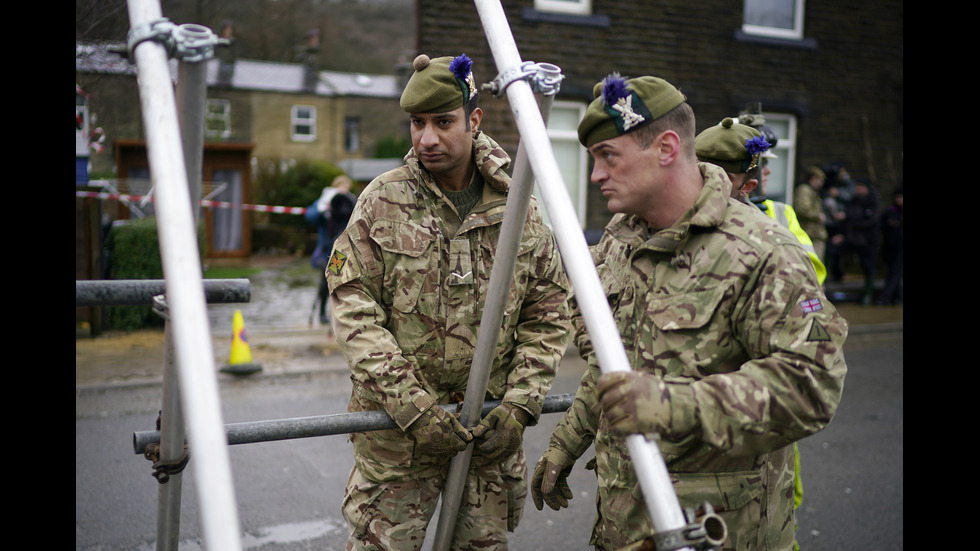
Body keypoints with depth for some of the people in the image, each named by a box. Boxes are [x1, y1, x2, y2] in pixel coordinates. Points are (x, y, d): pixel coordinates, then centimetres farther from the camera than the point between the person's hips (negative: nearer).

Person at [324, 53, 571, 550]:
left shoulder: (520, 210, 1)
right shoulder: (381, 202, -4)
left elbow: (547, 316, 5)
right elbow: (354, 310, -8)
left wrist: (520, 404, -6)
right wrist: (413, 406, -16)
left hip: (491, 429, 2)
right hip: (396, 423, -2)